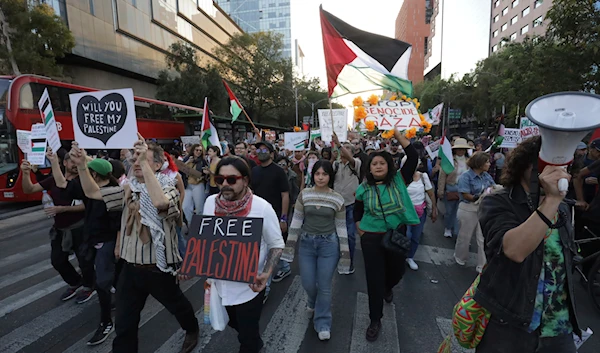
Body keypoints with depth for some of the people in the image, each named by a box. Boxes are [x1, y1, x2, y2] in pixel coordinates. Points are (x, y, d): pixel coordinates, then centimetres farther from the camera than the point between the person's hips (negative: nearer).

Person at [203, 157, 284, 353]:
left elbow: (276, 245, -12)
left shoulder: (262, 207, -22)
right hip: (220, 284, 5)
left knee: (247, 335, 14)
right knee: (232, 323, 29)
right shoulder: (210, 203, -9)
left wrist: (266, 274, -25)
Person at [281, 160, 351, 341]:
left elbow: (341, 226, -1)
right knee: (308, 283, 11)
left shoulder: (337, 198, -6)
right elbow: (296, 221, 1)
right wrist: (290, 244, -1)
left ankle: (323, 323, 27)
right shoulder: (304, 194, -3)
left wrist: (344, 251, -2)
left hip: (329, 244, -1)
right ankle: (315, 302, 47)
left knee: (324, 286, 4)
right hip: (307, 243, 2)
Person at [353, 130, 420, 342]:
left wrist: (397, 134, -16)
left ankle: (388, 288, 59)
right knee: (374, 279, 3)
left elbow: (413, 157, -13)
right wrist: (360, 229, 4)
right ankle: (375, 320, 23)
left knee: (397, 270, 21)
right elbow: (357, 212, 13)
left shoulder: (399, 180, -4)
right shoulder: (364, 189, -2)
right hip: (372, 238, -1)